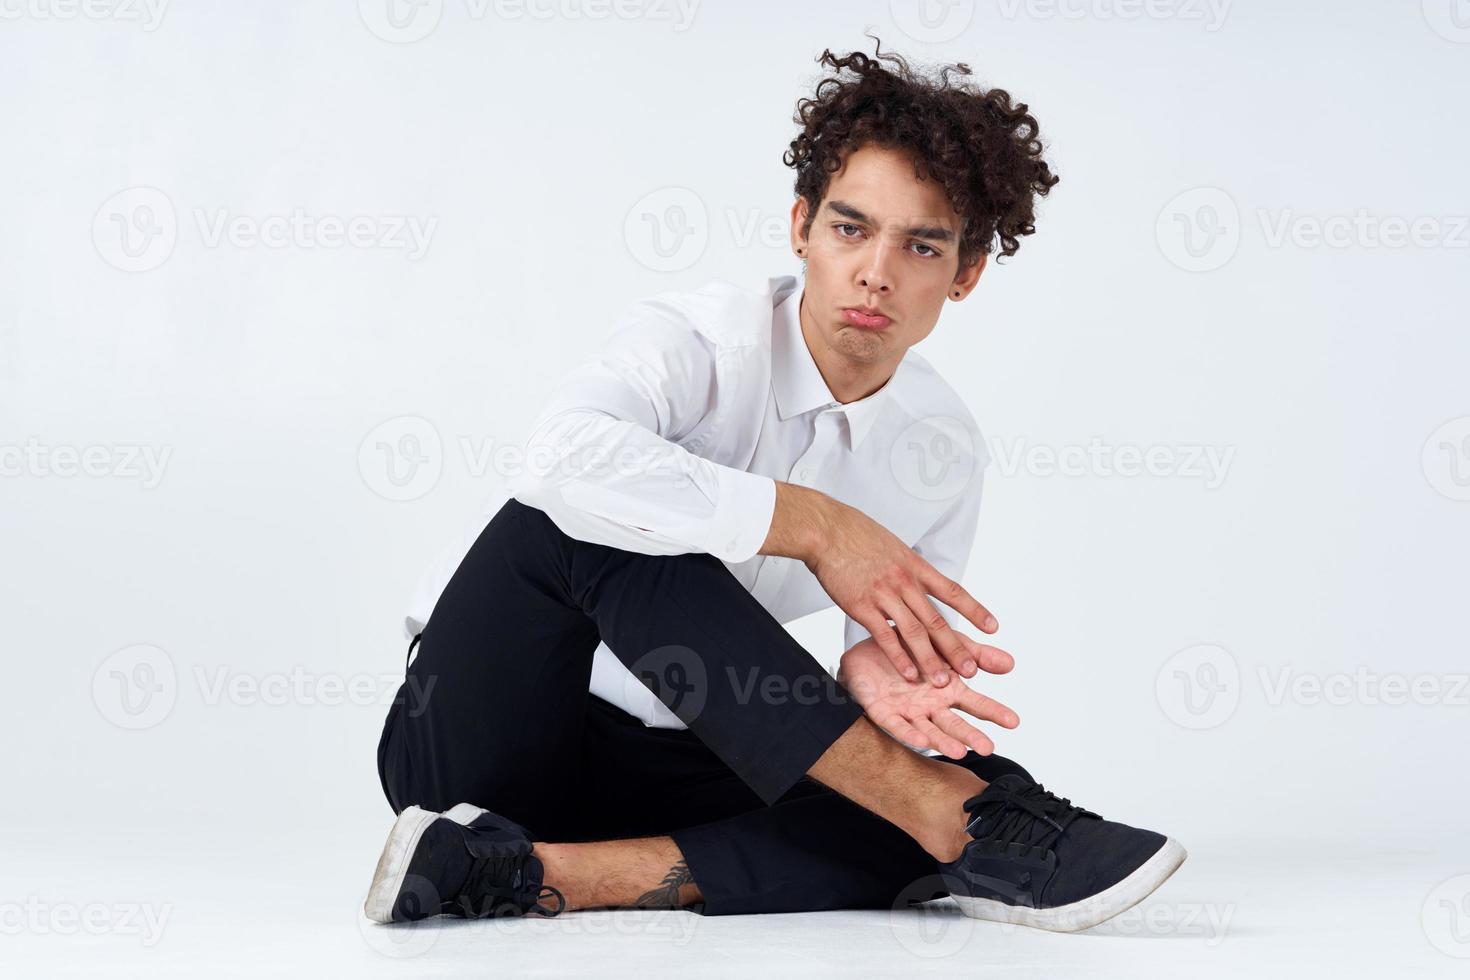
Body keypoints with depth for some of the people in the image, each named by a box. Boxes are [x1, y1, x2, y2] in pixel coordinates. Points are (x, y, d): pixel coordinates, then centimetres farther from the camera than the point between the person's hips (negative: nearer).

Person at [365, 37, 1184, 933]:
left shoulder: (945, 455, 1)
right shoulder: (698, 340, -17)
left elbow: (901, 648, 1)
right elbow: (563, 458, -39)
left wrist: (874, 676, -25)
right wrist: (814, 525, -35)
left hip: (667, 764, 4)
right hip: (479, 735, -4)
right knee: (592, 519, -34)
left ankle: (537, 869, -28)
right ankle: (963, 822, -34)